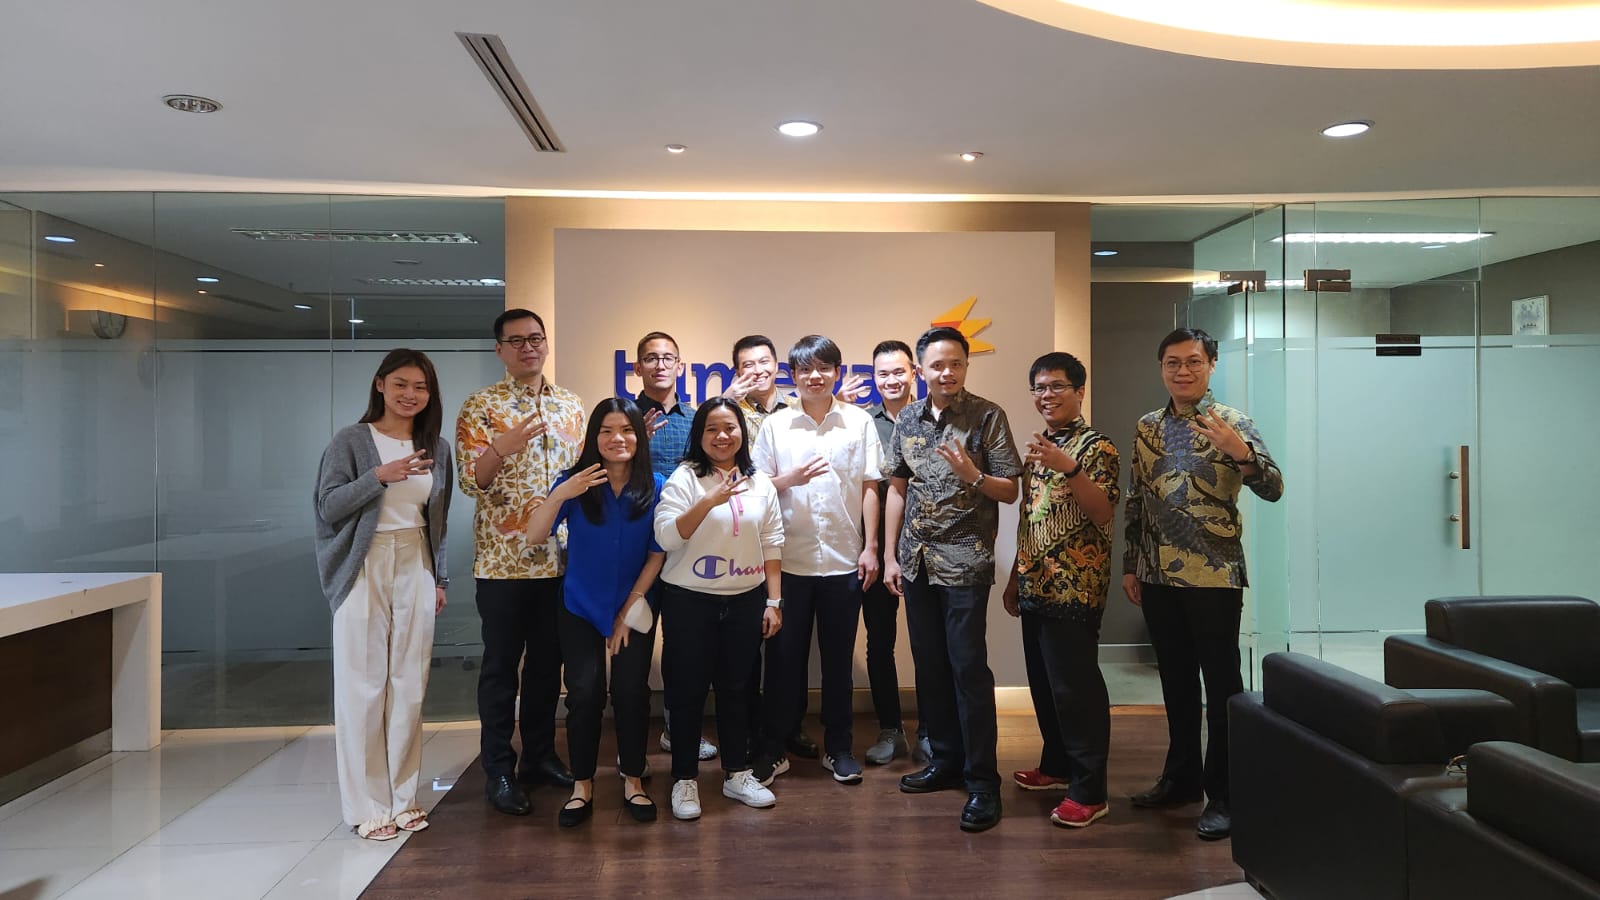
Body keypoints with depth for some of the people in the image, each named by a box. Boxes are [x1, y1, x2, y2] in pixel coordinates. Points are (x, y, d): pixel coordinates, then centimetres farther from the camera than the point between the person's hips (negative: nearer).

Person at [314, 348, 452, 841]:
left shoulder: (436, 448, 10)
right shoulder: (351, 441, -2)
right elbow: (329, 506, -8)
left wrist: (439, 578, 13)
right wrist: (380, 476, -21)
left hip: (416, 568, 4)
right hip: (365, 569, -4)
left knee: (409, 685, 6)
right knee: (363, 686, -1)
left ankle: (402, 796, 18)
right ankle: (366, 805, 9)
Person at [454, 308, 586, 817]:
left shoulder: (570, 406, 10)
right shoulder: (480, 407, -4)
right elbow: (469, 482, -12)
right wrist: (503, 447, -27)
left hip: (560, 558, 4)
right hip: (503, 559, -4)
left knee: (548, 661, 13)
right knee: (501, 665, 5)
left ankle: (540, 755, 27)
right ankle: (499, 770, 16)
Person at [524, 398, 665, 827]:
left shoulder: (655, 487, -8)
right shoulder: (576, 482, -9)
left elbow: (657, 554, -4)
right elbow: (534, 537, -16)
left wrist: (629, 609, -6)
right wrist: (560, 495, -32)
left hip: (635, 608, 0)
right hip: (581, 608, 0)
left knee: (631, 692, -1)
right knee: (584, 694, -4)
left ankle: (633, 781, 18)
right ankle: (582, 786, 12)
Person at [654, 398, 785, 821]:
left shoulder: (760, 484, 7)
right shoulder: (684, 478, -5)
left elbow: (772, 546, 8)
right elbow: (666, 536, -15)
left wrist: (774, 602, 4)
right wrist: (709, 501, -25)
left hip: (746, 602, 3)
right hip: (689, 601, -3)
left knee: (736, 688, 12)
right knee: (687, 690, 4)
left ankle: (737, 773, 26)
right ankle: (684, 779, 18)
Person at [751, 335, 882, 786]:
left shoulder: (860, 422, 3)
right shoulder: (775, 425, 4)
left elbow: (869, 488, 4)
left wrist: (870, 547, -1)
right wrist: (790, 479, -15)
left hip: (843, 560, 0)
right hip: (789, 559, 0)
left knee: (839, 657, 10)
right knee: (784, 656, 7)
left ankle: (838, 747, 23)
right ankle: (774, 746, 20)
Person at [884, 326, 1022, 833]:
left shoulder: (987, 416, -5)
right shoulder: (908, 419, 8)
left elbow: (1009, 491, -5)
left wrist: (973, 475, -25)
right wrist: (890, 555, 11)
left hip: (964, 562, -5)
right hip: (916, 561, 5)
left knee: (968, 668, -6)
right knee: (929, 666, 11)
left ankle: (982, 781, 3)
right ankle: (946, 759, 26)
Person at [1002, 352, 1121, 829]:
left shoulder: (1096, 446, -8)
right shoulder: (1039, 448, 15)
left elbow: (1103, 513, -21)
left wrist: (1067, 467, -31)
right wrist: (1014, 578, 19)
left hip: (1075, 589, -8)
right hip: (1037, 587, 8)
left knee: (1076, 686, -4)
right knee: (1043, 681, 16)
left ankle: (1089, 790, 5)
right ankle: (1057, 764, 31)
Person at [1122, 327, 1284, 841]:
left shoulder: (1232, 422, -6)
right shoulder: (1147, 427, 9)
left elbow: (1273, 489, -15)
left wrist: (1239, 452, -33)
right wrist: (1130, 565, 12)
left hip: (1214, 577, -5)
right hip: (1158, 577, 5)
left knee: (1221, 685, 2)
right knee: (1175, 680, 15)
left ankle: (1224, 794, 13)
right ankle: (1181, 777, 29)